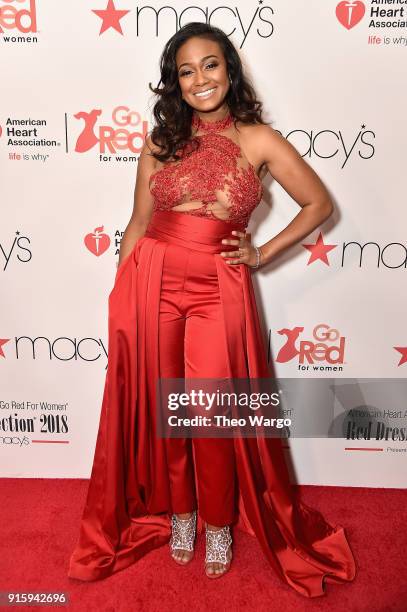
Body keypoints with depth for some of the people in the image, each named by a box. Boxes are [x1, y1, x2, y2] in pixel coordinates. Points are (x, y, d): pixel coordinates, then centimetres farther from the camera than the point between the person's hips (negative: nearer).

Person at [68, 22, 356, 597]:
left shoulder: (259, 139, 2)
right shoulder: (161, 139, 9)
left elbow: (319, 204, 7)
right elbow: (140, 220, 10)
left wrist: (262, 254, 1)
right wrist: (119, 293, 8)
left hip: (217, 290, -2)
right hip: (152, 281, 3)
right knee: (161, 406, 12)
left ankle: (219, 521, 31)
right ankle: (178, 512, 36)